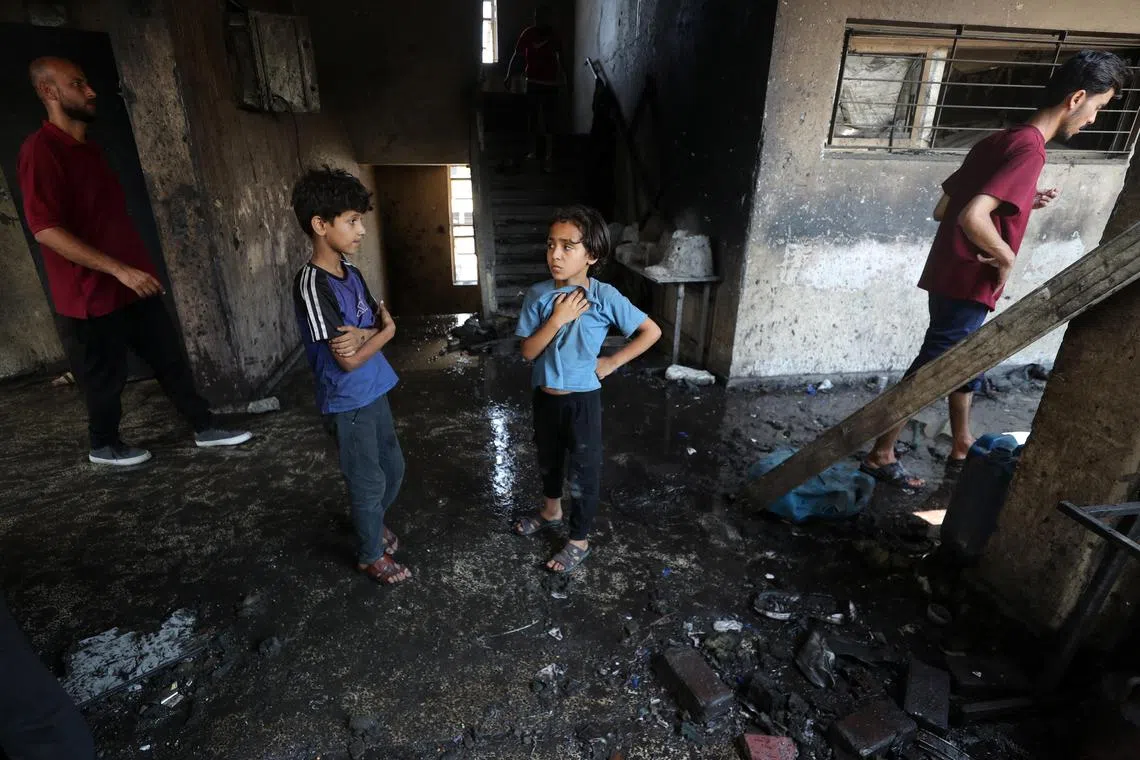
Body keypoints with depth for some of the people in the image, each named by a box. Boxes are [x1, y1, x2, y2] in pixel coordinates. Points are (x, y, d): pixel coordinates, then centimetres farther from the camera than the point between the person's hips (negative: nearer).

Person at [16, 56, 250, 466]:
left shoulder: (89, 149, 13)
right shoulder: (40, 150, -15)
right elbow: (46, 229, -23)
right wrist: (119, 269, -28)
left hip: (134, 285, 8)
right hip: (91, 294, -8)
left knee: (171, 359, 12)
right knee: (105, 378, 8)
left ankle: (205, 429, 22)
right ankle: (104, 446, 29)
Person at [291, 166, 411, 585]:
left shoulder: (349, 270, 2)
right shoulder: (312, 286, -24)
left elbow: (382, 317, 3)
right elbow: (348, 360, -24)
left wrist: (362, 334, -19)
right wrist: (383, 331, -9)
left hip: (374, 391, 8)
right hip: (348, 403, -8)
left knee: (393, 467, 22)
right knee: (369, 482, 9)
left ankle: (373, 522, 48)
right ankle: (371, 555, 32)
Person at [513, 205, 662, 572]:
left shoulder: (604, 297, -16)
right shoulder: (538, 295, -8)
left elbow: (652, 331, -10)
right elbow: (528, 351, -10)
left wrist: (612, 362, -11)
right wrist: (557, 318, -22)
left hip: (583, 399, -4)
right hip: (545, 397, 4)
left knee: (583, 472, 10)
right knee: (548, 460, 25)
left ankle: (579, 540, 31)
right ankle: (550, 511, 52)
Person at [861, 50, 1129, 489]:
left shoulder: (1000, 141, 13)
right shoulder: (1029, 149, -17)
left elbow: (943, 209, 14)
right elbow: (972, 218, -31)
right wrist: (1006, 257, -15)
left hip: (952, 277, 10)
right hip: (967, 284, -10)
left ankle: (962, 450, 35)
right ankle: (880, 456, 9)